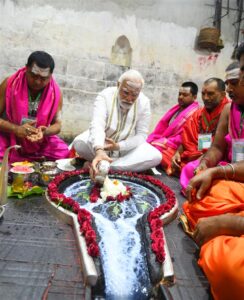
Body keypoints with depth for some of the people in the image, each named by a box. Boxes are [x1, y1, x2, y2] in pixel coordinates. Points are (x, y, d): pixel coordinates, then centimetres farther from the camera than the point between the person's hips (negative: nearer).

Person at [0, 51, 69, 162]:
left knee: (64, 153, -17)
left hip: (41, 142, 3)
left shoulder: (55, 92, -8)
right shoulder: (9, 84, -12)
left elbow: (57, 124, -3)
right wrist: (16, 129, -27)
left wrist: (44, 132, -25)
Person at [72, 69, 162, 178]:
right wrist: (99, 151, -56)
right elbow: (97, 125, -36)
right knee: (79, 142, -31)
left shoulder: (144, 103, -13)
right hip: (101, 143, -1)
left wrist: (119, 146, -29)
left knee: (156, 156, -24)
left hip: (127, 148, 2)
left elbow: (141, 135, -13)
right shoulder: (105, 95, -20)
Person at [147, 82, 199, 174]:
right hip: (162, 142, 9)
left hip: (173, 149, -8)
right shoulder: (176, 108, 19)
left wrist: (161, 143, -19)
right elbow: (162, 126, 15)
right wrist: (150, 141, 0)